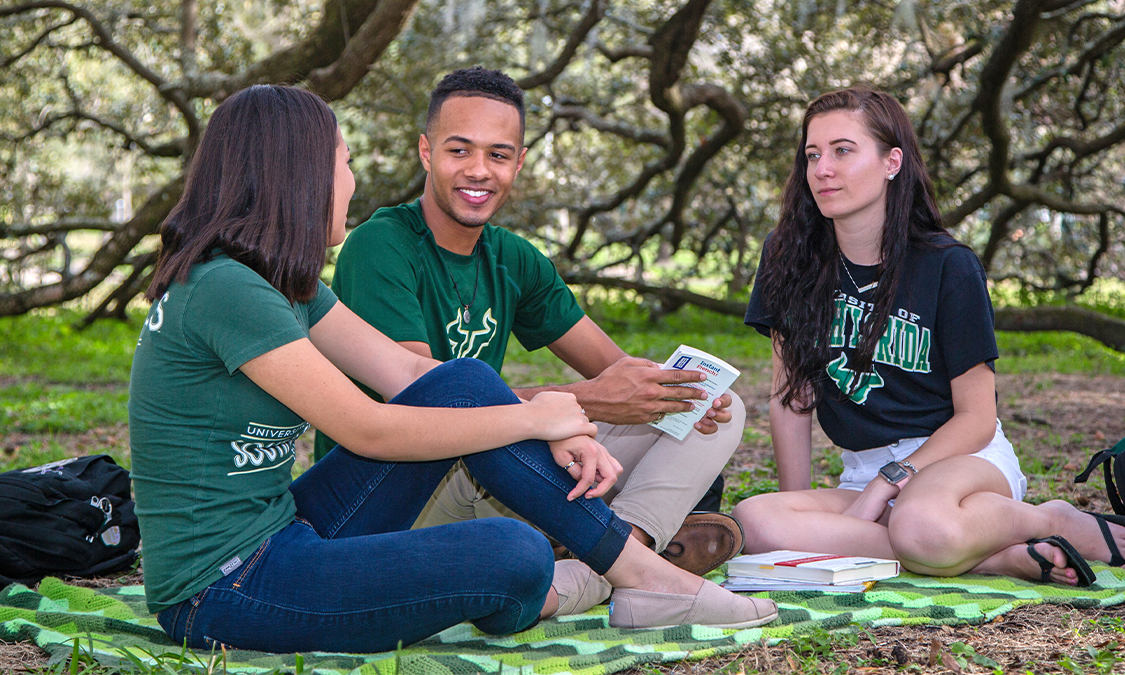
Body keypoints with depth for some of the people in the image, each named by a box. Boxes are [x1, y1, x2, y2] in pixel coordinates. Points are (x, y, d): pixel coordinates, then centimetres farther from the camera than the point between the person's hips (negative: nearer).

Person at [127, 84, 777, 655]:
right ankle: (520, 598, 14)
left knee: (466, 384, -1)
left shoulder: (284, 282, 11)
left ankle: (640, 572, 2)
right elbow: (370, 429, -19)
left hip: (280, 536, 10)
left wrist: (563, 433, -5)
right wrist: (533, 418, -9)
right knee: (515, 554, -23)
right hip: (222, 592, -10)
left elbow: (411, 372, 7)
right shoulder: (224, 288, -20)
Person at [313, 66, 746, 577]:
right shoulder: (381, 248, -15)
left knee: (721, 411, 0)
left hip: (486, 487, 8)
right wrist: (587, 401, -31)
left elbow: (617, 368, 9)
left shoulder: (514, 261, 9)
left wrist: (669, 386, -17)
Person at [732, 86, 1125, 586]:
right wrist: (799, 514, -2)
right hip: (863, 468, 5)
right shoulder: (790, 259, 1)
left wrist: (883, 486, -17)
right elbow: (792, 396, 5)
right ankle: (1000, 558, -23)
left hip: (964, 457, -4)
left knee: (921, 528, -42)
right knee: (754, 522, -30)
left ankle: (1058, 524, -8)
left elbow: (976, 417, -6)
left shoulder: (948, 267, -8)